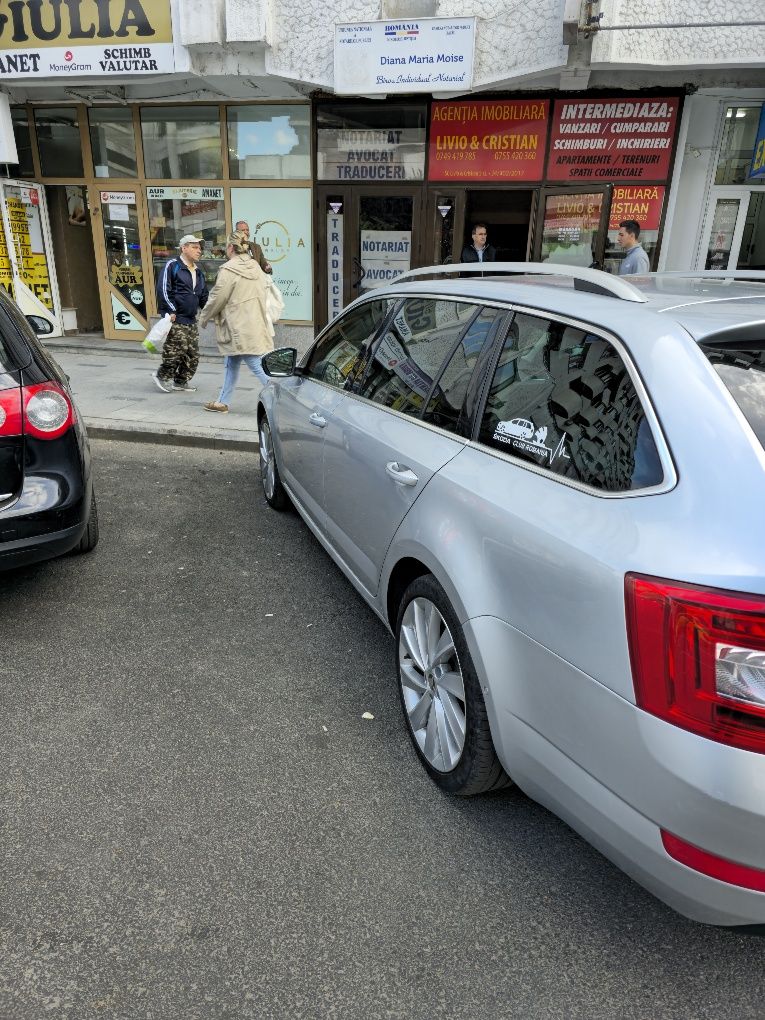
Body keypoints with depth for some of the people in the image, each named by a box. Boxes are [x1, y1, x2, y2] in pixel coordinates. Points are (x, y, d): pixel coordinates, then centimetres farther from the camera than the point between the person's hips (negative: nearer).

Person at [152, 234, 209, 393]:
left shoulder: (198, 272, 19)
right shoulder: (172, 266, -5)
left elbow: (203, 297, 23)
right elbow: (163, 290, -12)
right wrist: (171, 311, -17)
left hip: (191, 320, 8)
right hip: (175, 318, -8)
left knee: (193, 353, 6)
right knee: (178, 348, -13)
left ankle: (181, 381, 20)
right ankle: (162, 375, 5)